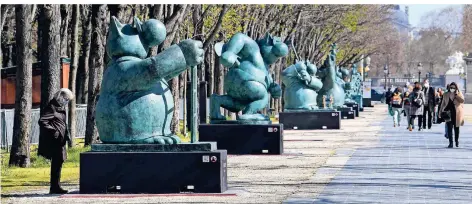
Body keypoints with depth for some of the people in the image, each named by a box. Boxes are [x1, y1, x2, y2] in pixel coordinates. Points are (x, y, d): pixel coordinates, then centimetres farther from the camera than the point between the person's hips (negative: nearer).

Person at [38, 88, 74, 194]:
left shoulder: (61, 108, 18)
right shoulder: (51, 108, -12)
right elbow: (42, 121, -19)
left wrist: (66, 134, 15)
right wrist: (53, 131, -21)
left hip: (60, 141, 10)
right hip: (53, 141, -10)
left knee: (58, 163, 12)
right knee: (56, 163, -10)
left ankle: (55, 187, 18)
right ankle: (55, 187, -8)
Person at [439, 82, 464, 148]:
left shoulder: (459, 94, 2)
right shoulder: (446, 95, 7)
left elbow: (462, 100, -16)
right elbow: (443, 104, 12)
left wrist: (456, 94, -20)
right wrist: (440, 112, 7)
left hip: (456, 114, -1)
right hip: (448, 113, 1)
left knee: (456, 128, 10)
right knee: (449, 128, -7)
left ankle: (456, 141, 30)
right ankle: (450, 143, -7)